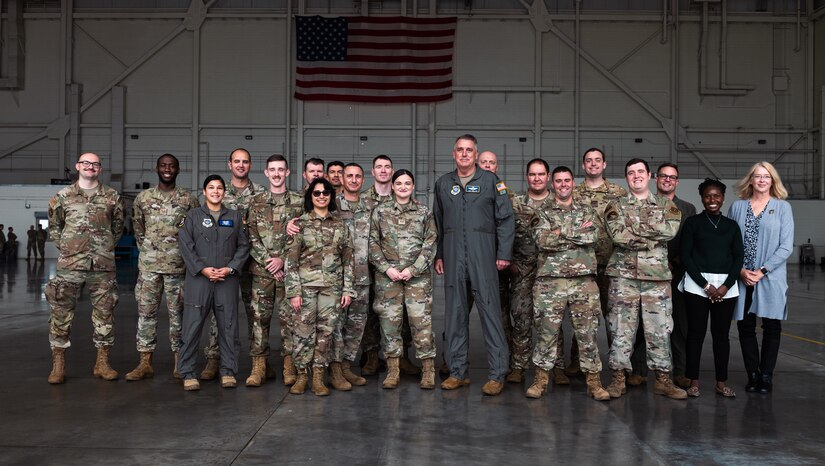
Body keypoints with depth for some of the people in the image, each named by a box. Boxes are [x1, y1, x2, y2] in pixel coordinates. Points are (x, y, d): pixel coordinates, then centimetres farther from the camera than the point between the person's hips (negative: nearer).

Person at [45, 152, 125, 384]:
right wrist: (65, 248, 7)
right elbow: (54, 226, 14)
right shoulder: (62, 196, 6)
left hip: (103, 265, 1)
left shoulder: (112, 197, 6)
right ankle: (58, 363, 8)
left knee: (104, 313, 5)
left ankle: (102, 362, 14)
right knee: (61, 312, -1)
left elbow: (118, 226, 16)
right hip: (70, 264, -1)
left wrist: (106, 248, 11)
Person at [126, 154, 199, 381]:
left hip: (178, 266, -2)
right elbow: (138, 230, 16)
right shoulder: (143, 198, 7)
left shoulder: (189, 199, 2)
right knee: (146, 312, 3)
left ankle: (179, 363, 12)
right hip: (148, 265, 2)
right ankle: (145, 363, 9)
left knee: (177, 314, 4)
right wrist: (147, 252, 12)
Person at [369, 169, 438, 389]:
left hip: (417, 274, -1)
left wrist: (413, 269, -9)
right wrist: (386, 268, -7)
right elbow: (373, 242, 4)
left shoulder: (424, 213, 7)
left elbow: (430, 244, 2)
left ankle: (428, 370, 3)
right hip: (387, 274, 1)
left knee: (421, 320, -5)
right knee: (389, 320, 2)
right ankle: (393, 371, 11)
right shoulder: (380, 212, 8)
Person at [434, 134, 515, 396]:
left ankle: (497, 375, 2)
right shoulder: (443, 184, 14)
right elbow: (437, 222, 17)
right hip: (453, 256, 4)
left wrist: (504, 253, -6)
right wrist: (438, 255, 12)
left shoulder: (490, 181, 3)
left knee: (490, 312, -4)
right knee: (455, 313, 7)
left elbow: (506, 219, 0)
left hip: (483, 256, -3)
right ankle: (458, 372, 16)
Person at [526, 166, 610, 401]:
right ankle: (541, 379, 13)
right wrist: (577, 233, -8)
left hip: (584, 279, 2)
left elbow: (593, 235, -7)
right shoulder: (541, 213, 8)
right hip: (550, 280, -1)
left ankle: (594, 380, 12)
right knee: (546, 331, 2)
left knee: (588, 332, 4)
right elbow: (542, 240, -11)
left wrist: (560, 233, -9)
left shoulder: (587, 212, 14)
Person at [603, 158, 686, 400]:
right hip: (624, 274, -1)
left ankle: (663, 379, 13)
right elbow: (618, 234, -10)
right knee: (621, 327, 1)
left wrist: (636, 227, -10)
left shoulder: (666, 204, 11)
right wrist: (654, 238, -10)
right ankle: (618, 378, 9)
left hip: (657, 274, 1)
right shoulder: (616, 205, 7)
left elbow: (671, 229, -9)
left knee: (659, 328, 4)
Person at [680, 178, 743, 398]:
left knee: (722, 334, 6)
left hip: (726, 286, 2)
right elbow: (685, 255, -3)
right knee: (696, 333, 0)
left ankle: (721, 382, 15)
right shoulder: (692, 222, 3)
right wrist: (705, 285, -10)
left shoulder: (731, 225, 11)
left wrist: (726, 285, -7)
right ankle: (693, 381, 8)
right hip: (697, 284, -2)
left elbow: (739, 257, 7)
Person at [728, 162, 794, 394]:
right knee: (745, 326, 4)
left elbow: (786, 247, -3)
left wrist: (762, 271, -11)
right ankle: (752, 375, 15)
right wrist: (740, 270, -9)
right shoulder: (737, 207, 7)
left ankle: (766, 376, 14)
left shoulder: (783, 207, 3)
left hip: (771, 278, -1)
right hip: (742, 278, 1)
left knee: (771, 327, 4)